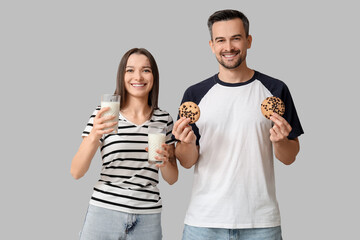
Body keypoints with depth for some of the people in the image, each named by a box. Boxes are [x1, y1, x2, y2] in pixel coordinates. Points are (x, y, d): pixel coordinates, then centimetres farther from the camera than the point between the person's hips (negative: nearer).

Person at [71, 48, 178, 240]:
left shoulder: (163, 119, 7)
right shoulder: (103, 115, -2)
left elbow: (172, 179, 12)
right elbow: (76, 172, -6)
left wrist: (164, 161, -10)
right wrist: (94, 136, -22)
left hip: (147, 219, 2)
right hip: (105, 213, -2)